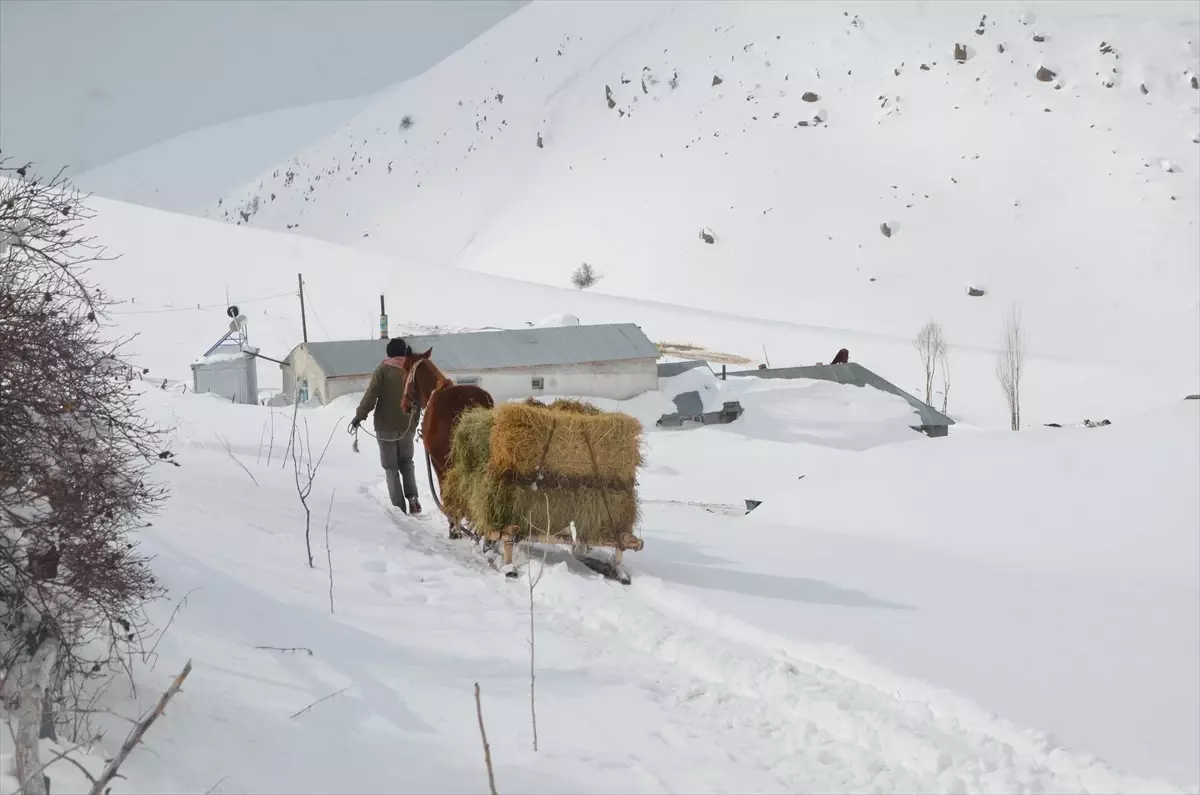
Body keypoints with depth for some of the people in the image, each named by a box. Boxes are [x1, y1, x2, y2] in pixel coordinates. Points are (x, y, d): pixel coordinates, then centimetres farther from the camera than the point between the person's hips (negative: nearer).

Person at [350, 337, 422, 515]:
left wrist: (359, 416, -9)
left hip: (386, 427, -3)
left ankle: (399, 505, 3)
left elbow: (371, 395, -15)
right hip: (408, 426, 3)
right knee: (406, 462, 21)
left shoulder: (383, 370, -9)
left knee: (391, 466, 6)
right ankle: (412, 497, 3)